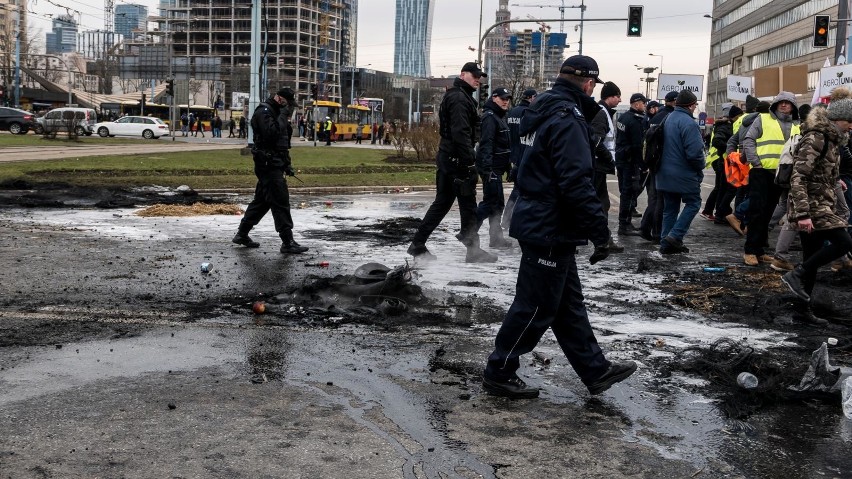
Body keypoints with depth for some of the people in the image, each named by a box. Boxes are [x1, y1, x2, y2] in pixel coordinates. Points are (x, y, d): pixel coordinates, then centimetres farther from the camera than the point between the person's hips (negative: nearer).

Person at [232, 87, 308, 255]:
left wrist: (287, 163, 18)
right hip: (268, 164, -10)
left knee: (262, 200, 15)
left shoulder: (276, 112, 20)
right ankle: (287, 242, -10)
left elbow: (283, 140, 23)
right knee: (280, 202, -11)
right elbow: (271, 133, -27)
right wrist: (283, 116, -19)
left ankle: (242, 234, 23)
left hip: (273, 164, 10)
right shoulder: (264, 112, -11)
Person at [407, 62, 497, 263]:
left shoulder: (454, 96, 20)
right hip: (458, 160, -10)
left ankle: (418, 244, 15)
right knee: (468, 205, -1)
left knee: (442, 203, 14)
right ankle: (473, 250, 7)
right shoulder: (460, 98, -14)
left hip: (447, 158, 10)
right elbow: (460, 133, -24)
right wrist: (468, 162, -25)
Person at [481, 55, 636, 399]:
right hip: (551, 231, -11)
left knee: (569, 303, 16)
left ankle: (595, 370, 27)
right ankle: (499, 373, 13)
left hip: (539, 224, 11)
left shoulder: (545, 110, 13)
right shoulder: (568, 118, -18)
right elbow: (576, 182, -26)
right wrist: (599, 230, -22)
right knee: (535, 307, 1)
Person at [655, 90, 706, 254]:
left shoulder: (668, 119, 10)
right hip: (685, 174, -8)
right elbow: (694, 151, -21)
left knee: (670, 208, 13)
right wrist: (700, 168, -4)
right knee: (693, 203, 6)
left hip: (666, 173, 8)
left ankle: (666, 243, 12)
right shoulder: (688, 123, -18)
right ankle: (675, 235, -6)